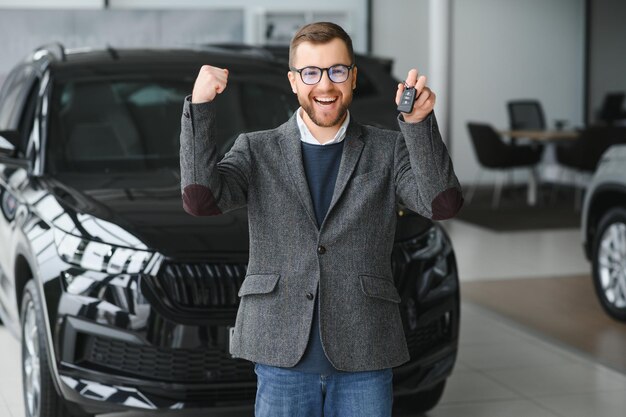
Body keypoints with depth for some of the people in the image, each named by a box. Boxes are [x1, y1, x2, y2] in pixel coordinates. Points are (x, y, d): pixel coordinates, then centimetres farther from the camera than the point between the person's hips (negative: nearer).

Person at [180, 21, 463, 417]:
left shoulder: (388, 149, 5)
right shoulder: (257, 150, 6)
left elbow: (443, 203, -10)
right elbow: (200, 199, -10)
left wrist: (419, 124, -23)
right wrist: (200, 107, -17)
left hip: (364, 357, 0)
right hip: (282, 355, 0)